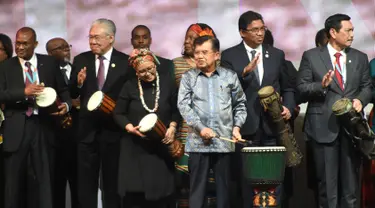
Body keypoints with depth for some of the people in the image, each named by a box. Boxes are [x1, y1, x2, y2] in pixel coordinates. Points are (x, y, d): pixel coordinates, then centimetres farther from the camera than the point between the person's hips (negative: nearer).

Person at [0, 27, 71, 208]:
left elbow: (63, 90, 10)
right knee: (15, 179, 8)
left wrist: (66, 104, -11)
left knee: (45, 178, 5)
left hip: (43, 125, 0)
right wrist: (24, 92, -21)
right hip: (16, 128, 0)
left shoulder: (50, 63, 7)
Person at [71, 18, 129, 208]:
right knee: (86, 182, 10)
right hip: (87, 129, 2)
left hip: (113, 130, -2)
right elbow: (71, 95, 0)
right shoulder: (80, 60, 3)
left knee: (112, 183, 11)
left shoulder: (125, 62, -4)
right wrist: (78, 83, -19)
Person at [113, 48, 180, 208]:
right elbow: (118, 113, 2)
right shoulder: (130, 86, -3)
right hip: (135, 148, -1)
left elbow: (176, 110, 9)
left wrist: (172, 127, -8)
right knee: (134, 192, -3)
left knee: (160, 192, 4)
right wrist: (130, 128, -15)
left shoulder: (167, 83, 0)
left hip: (161, 146, 1)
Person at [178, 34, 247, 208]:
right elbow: (184, 106, -3)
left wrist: (237, 126, 0)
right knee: (197, 187, 2)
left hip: (224, 141, 1)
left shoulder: (230, 76, 9)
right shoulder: (188, 78, 5)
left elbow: (240, 105, 14)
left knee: (223, 186, 6)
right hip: (198, 141, -1)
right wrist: (200, 128, -14)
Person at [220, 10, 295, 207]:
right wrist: (245, 72, -26)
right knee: (245, 182, 6)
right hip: (244, 127, -2)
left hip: (271, 126, 2)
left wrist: (288, 107, -3)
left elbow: (287, 88, 17)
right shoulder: (229, 56, 1)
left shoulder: (277, 55, 11)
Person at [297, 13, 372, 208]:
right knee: (327, 179, 5)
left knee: (351, 176, 7)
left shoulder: (360, 57, 10)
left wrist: (361, 99, -10)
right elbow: (301, 87, -3)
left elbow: (367, 86, 12)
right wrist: (321, 85, -21)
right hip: (324, 125, -3)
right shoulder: (311, 56, 0)